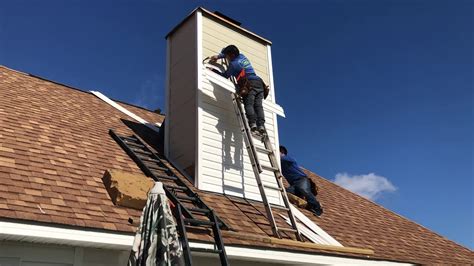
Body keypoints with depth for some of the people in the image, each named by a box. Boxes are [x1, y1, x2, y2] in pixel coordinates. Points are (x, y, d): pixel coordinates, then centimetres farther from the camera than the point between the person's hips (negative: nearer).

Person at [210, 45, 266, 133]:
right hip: (259, 83, 8)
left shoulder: (234, 64, -2)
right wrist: (218, 56, 34)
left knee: (248, 104, -13)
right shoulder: (242, 56, 23)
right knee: (258, 105, -3)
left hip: (250, 84, -8)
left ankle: (252, 123, -30)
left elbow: (225, 76, 6)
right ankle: (261, 124, -16)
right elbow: (228, 52, 41)